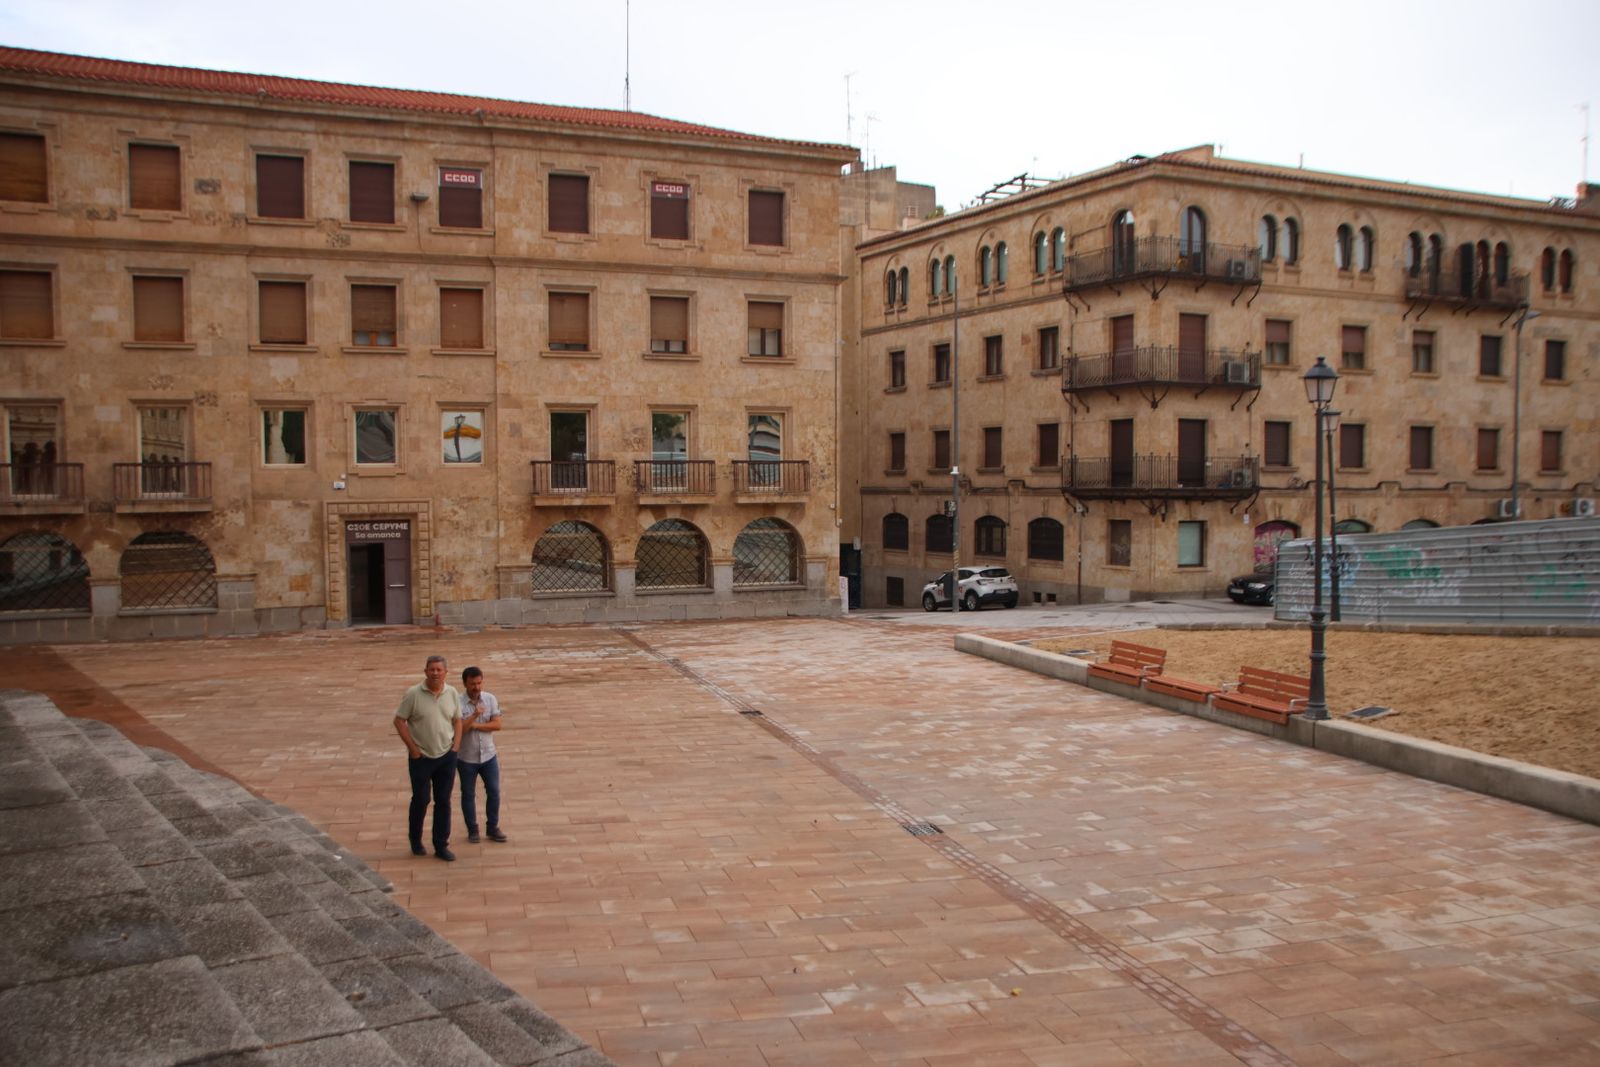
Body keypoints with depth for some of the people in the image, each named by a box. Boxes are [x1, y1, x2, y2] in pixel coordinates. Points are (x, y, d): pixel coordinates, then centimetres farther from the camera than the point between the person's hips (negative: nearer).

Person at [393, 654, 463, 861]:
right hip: (421, 758, -3)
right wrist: (413, 749, -9)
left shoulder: (453, 694, -1)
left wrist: (456, 746, 0)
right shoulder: (413, 694, -12)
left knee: (443, 801, 7)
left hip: (447, 756, 3)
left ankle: (441, 846, 17)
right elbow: (399, 721, -8)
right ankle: (416, 841, 28)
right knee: (420, 800, 6)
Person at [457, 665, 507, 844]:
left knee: (494, 792, 7)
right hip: (467, 759, -2)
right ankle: (472, 830, 26)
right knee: (468, 795, 11)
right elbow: (458, 729, -22)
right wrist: (474, 715, -31)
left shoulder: (490, 699, -5)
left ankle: (493, 828, 22)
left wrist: (475, 725, -20)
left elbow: (497, 725, -11)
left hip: (489, 756, 2)